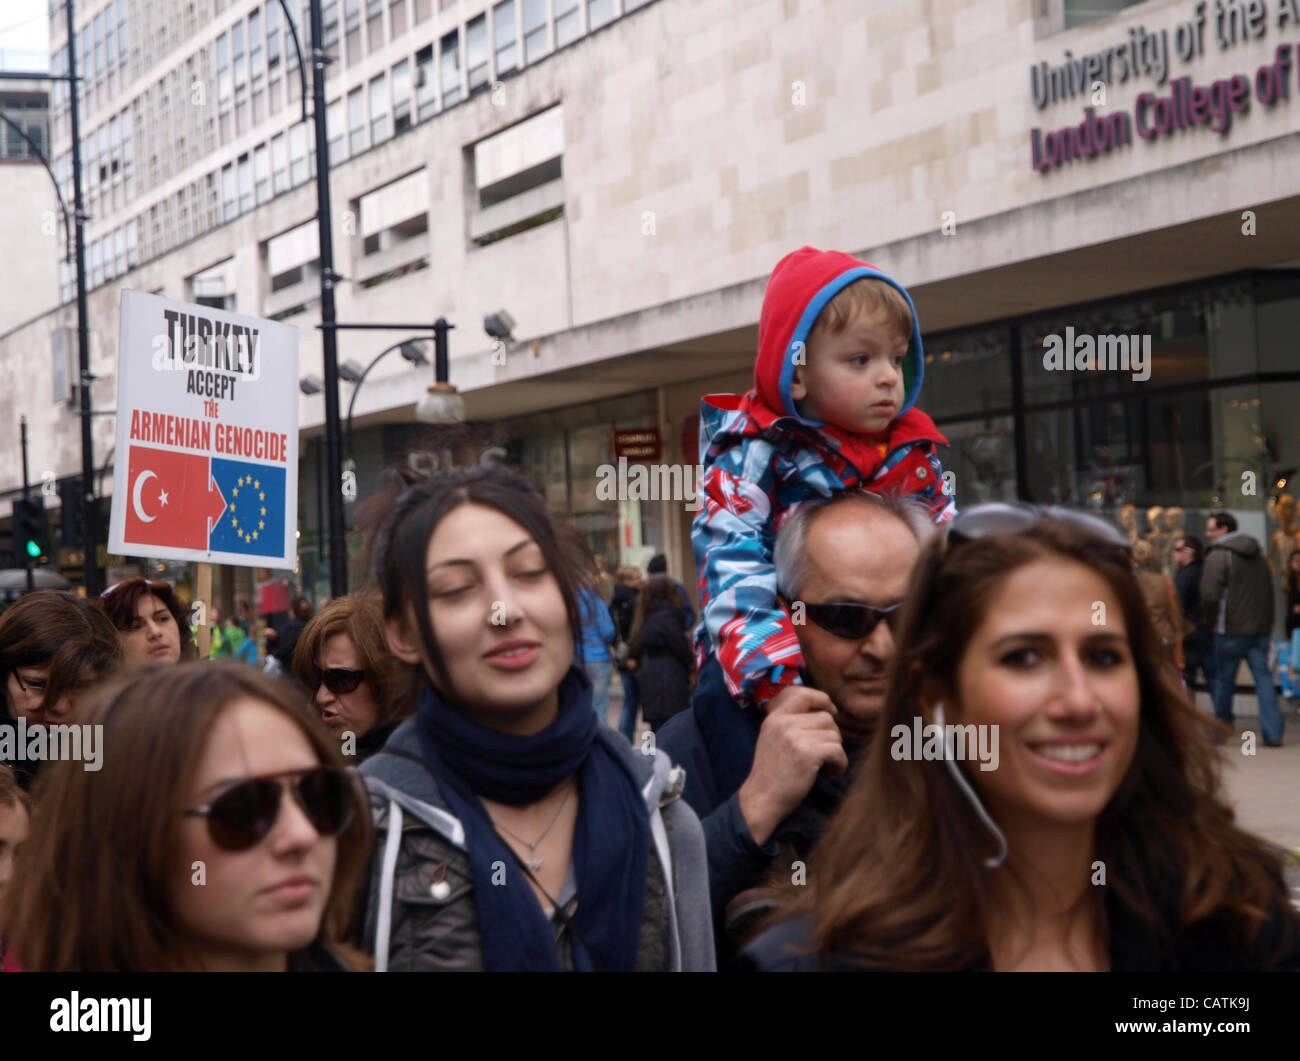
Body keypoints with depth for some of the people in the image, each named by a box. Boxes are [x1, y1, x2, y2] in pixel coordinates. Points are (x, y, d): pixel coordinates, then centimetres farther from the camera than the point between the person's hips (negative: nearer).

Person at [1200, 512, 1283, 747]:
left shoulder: (1218, 555, -9)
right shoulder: (1257, 553, 14)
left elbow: (1209, 595, -18)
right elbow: (1269, 591, 18)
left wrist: (1211, 621, -3)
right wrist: (1266, 623, 18)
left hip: (1231, 630, -6)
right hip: (1260, 628, 6)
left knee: (1223, 681, 6)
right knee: (1263, 678, 4)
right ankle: (1273, 734, -4)